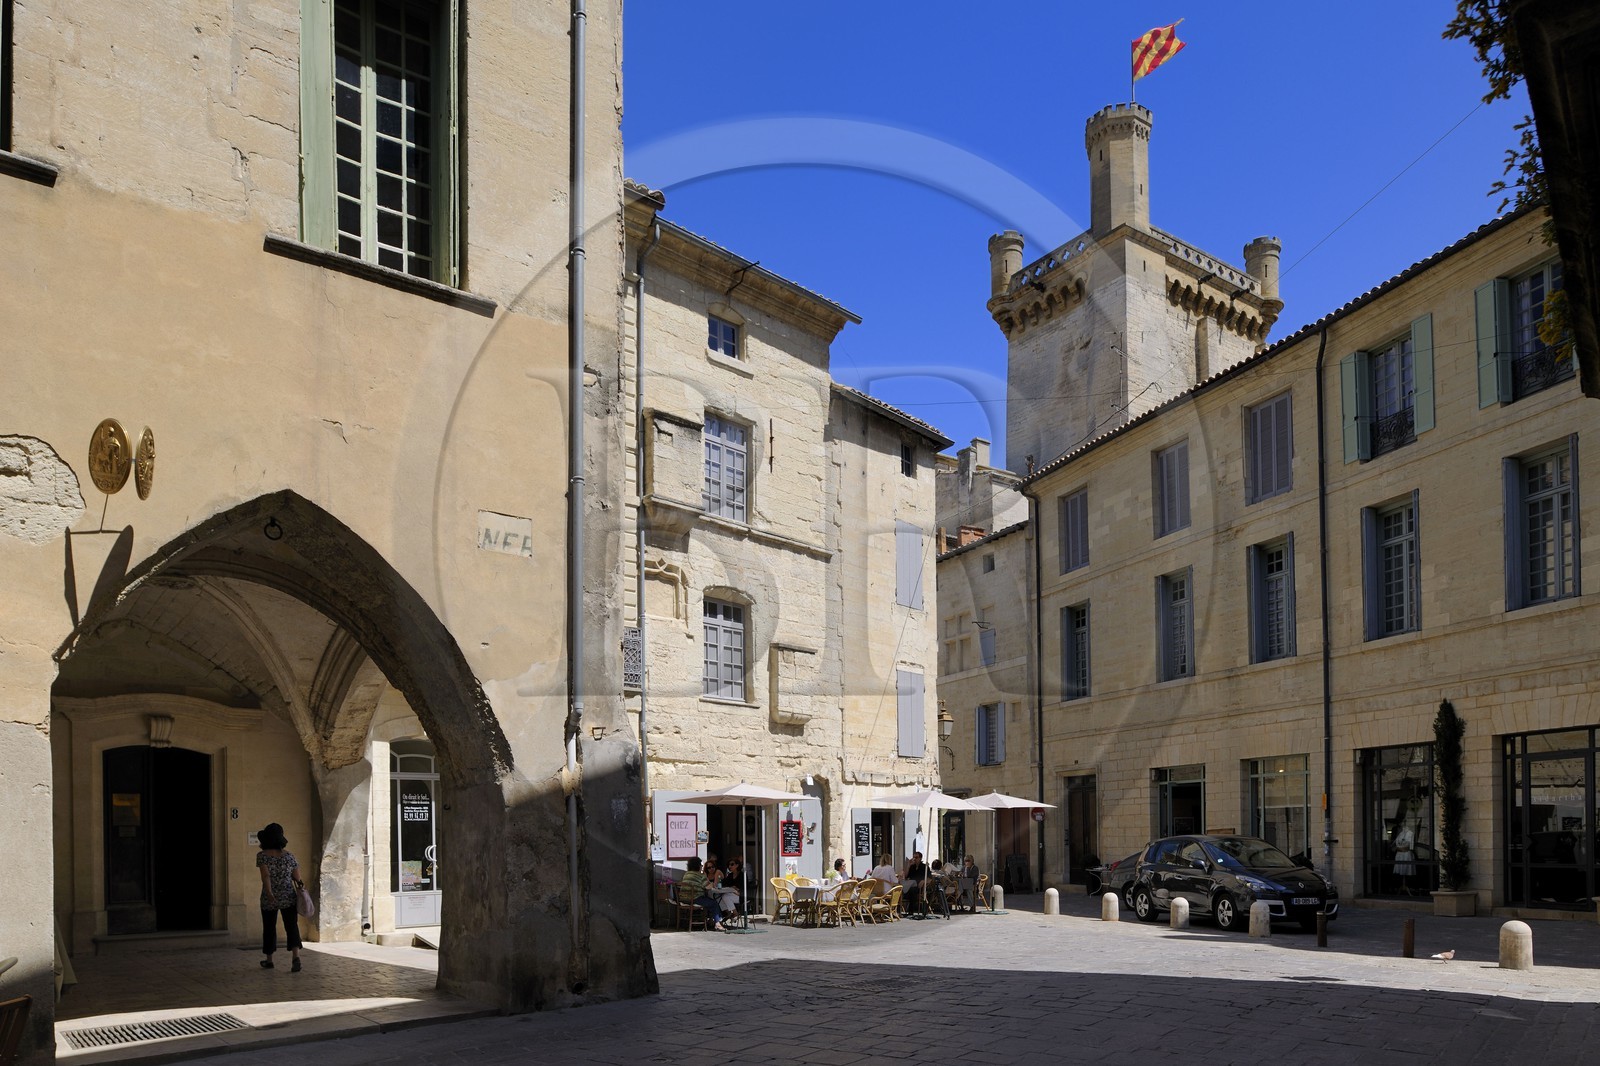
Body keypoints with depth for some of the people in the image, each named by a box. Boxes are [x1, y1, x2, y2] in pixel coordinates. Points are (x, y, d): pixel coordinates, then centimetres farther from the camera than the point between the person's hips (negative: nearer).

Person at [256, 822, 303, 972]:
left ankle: (269, 960, 26)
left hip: (269, 899, -1)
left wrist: (269, 892, -25)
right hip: (289, 897, 1)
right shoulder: (289, 856, 2)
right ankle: (296, 957, -22)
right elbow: (297, 877, 3)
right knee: (292, 927, -3)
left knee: (269, 928, 15)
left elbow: (265, 875, -18)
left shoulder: (262, 855, -4)